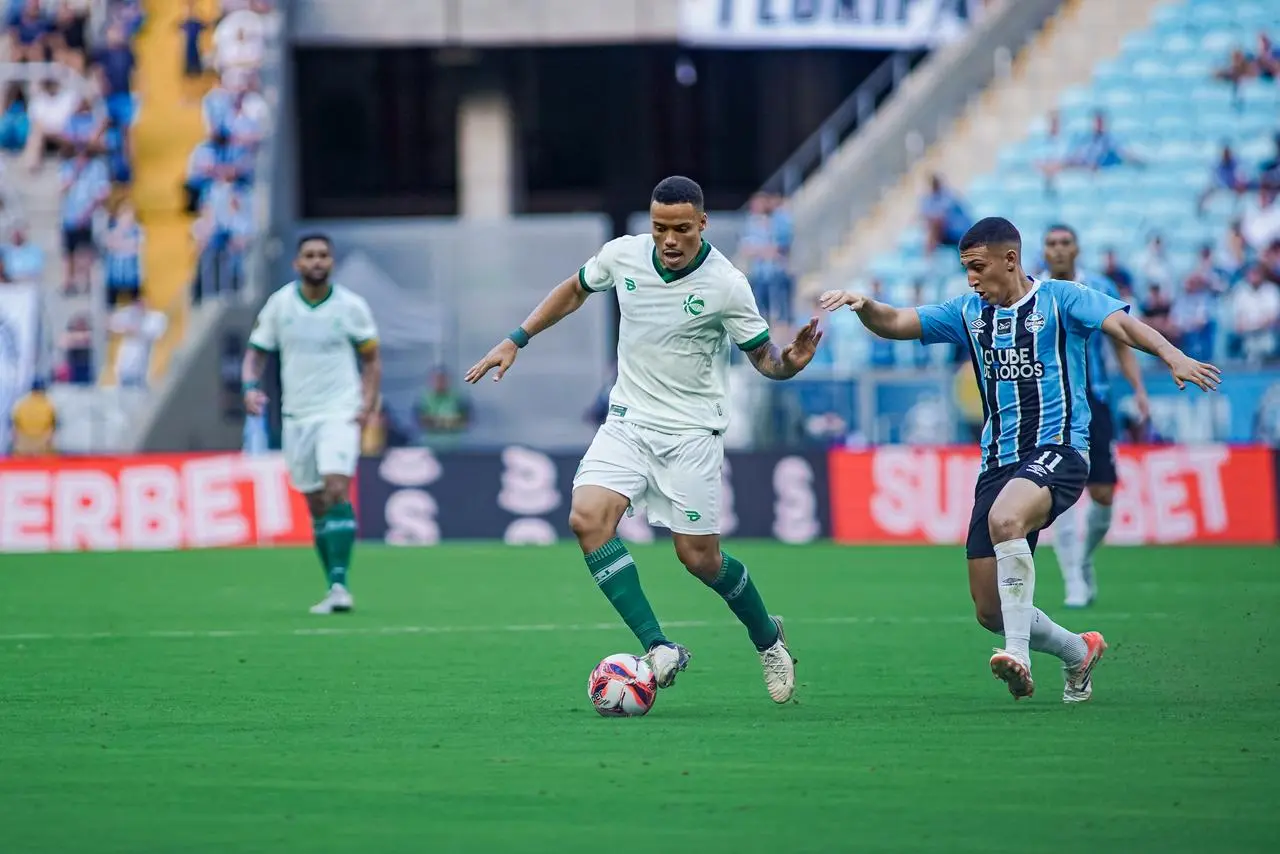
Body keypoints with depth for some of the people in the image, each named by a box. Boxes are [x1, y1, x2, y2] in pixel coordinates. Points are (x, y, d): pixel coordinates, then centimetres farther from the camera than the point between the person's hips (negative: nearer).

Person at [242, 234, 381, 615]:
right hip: (296, 416, 3)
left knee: (337, 490, -21)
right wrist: (250, 387, -12)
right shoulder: (279, 304, 1)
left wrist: (368, 402, -7)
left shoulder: (352, 306, -3)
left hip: (340, 412, -3)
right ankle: (334, 589, 17)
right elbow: (255, 352, 7)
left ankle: (339, 584, -25)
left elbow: (371, 358, 7)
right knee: (317, 505, 7)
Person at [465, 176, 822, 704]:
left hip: (691, 432, -4)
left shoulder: (726, 285, -16)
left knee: (699, 559, -2)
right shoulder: (622, 255, -5)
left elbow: (763, 357, -6)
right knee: (587, 518, -21)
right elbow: (575, 290, 16)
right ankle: (659, 649, -22)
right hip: (627, 422, 4)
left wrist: (790, 362, -29)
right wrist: (516, 340, 13)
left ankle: (767, 637, 29)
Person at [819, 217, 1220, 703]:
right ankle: (1078, 653, 29)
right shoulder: (968, 314, 15)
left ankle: (1019, 655, -38)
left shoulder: (1060, 299, 0)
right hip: (998, 462, 7)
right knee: (989, 612, 2)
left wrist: (1172, 356, -34)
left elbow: (1122, 325, -15)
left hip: (1058, 449, -7)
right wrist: (862, 305, -11)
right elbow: (894, 324, 11)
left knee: (1005, 518, -38)